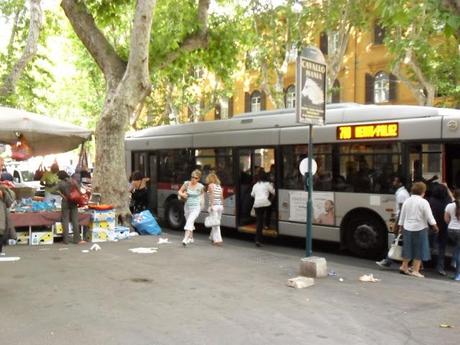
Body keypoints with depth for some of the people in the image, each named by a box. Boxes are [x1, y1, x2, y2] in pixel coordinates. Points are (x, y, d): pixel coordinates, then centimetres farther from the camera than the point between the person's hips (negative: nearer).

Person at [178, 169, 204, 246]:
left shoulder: (200, 186, -8)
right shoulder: (186, 183, -4)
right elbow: (179, 191, 6)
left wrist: (201, 201, 4)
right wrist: (182, 194, -14)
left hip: (196, 207, -4)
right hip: (187, 206, 4)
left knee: (190, 221, -23)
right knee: (189, 222, 19)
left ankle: (185, 239, -30)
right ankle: (191, 238, 39)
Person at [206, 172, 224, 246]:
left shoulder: (211, 185, -4)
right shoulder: (219, 186, 15)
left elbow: (212, 195, -15)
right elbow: (222, 197, 13)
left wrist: (212, 205, -18)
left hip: (214, 206, -7)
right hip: (220, 205, 7)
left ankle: (218, 240, -8)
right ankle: (213, 237, 29)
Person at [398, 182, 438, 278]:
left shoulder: (407, 201, 4)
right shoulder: (423, 202, -11)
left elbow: (402, 215, 10)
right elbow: (429, 216, -10)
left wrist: (401, 227, 19)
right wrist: (434, 226, 3)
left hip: (407, 228, 5)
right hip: (420, 228, -5)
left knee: (408, 248, 17)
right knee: (419, 249, 6)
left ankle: (404, 266, 25)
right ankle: (415, 270, 8)